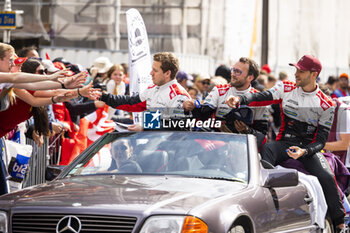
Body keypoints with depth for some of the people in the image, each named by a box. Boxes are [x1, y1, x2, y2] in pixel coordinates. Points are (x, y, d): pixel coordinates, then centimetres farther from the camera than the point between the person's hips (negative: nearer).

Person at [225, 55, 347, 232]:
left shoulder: (326, 105, -1)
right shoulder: (286, 88, 5)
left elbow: (321, 139, -5)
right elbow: (262, 97, -9)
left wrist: (304, 151, -24)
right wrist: (240, 99, -30)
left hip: (309, 147, -1)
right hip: (285, 142, 2)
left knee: (326, 177, -24)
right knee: (266, 150, -33)